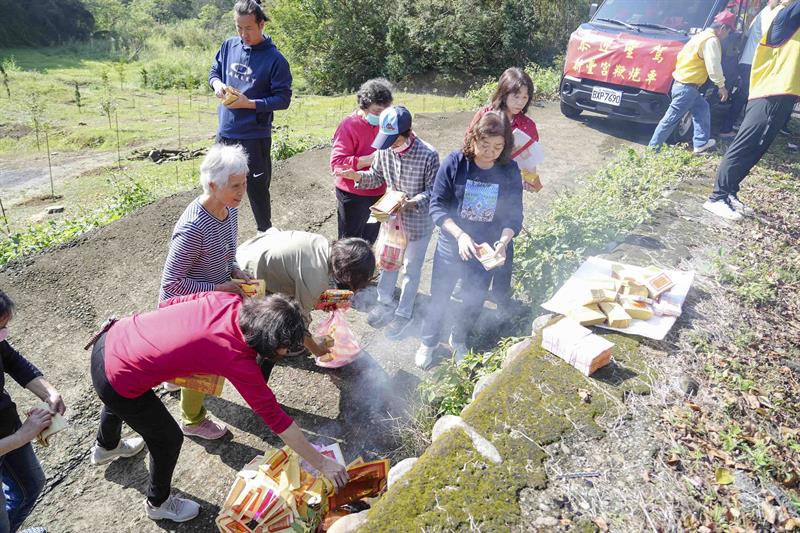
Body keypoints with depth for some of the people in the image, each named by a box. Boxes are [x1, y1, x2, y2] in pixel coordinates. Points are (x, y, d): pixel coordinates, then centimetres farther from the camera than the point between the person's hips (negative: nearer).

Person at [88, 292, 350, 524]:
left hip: (110, 339, 8)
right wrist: (321, 463, -12)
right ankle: (158, 503, 46)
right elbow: (276, 418, -21)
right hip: (118, 383, -8)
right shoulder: (237, 360, -28)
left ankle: (106, 446, 75)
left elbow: (167, 304, 0)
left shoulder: (225, 299, -14)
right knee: (169, 439, 16)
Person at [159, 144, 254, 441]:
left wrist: (235, 271, -11)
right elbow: (171, 283, -29)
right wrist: (217, 289, -28)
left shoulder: (230, 210, -11)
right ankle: (193, 421, 38)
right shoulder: (194, 228, -37)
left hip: (210, 303, 8)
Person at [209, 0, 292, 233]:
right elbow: (214, 72, 16)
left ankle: (265, 232, 26)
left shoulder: (275, 59, -11)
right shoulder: (229, 46, 4)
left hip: (255, 136, -5)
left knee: (256, 188, 7)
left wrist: (249, 103, -21)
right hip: (225, 132, 5)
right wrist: (217, 84, -7)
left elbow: (283, 99, -12)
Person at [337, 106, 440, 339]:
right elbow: (377, 177, 4)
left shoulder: (428, 155, -24)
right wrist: (358, 176, -16)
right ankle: (385, 303, 44)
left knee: (411, 268, 13)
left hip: (418, 221, -4)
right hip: (391, 216, 5)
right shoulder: (384, 150, -12)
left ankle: (404, 313, 32)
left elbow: (432, 191, -16)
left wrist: (411, 202, -33)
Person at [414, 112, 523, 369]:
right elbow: (437, 206, -16)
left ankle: (458, 340, 49)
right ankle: (428, 342, 41)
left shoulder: (510, 171, -10)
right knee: (439, 299, 15)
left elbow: (514, 215, -7)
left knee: (475, 302, 20)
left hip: (486, 252, 2)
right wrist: (460, 235, -30)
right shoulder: (454, 163, -16)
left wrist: (504, 240, -27)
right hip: (450, 247, -2)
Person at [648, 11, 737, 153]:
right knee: (672, 118, -7)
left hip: (682, 83, 11)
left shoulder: (702, 35, 18)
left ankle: (701, 144, 18)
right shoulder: (711, 41, -14)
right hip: (686, 87, -11)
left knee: (703, 108, 17)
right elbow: (714, 67, -17)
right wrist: (722, 86, -5)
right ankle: (653, 147, -2)